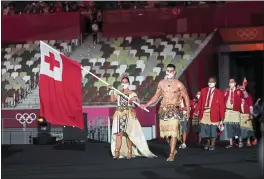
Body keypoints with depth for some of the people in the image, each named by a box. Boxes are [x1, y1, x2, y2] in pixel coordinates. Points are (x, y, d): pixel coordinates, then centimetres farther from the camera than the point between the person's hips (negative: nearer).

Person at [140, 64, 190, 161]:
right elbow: (156, 96, 17)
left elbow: (186, 97, -2)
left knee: (173, 131, -11)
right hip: (163, 109, 4)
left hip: (174, 110, -4)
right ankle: (173, 149, 27)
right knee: (165, 131, 5)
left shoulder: (179, 84, -3)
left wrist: (188, 110, -10)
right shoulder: (161, 83, 8)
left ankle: (171, 154, -8)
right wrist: (146, 105, 11)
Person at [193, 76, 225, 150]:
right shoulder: (203, 90, 9)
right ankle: (208, 142, 28)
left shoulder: (219, 93, 1)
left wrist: (222, 116, -6)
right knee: (205, 128, 6)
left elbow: (221, 105, -1)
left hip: (213, 113, -3)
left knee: (213, 129, 2)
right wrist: (196, 112, -1)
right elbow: (200, 102, 7)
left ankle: (212, 145, 16)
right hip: (204, 112, 3)